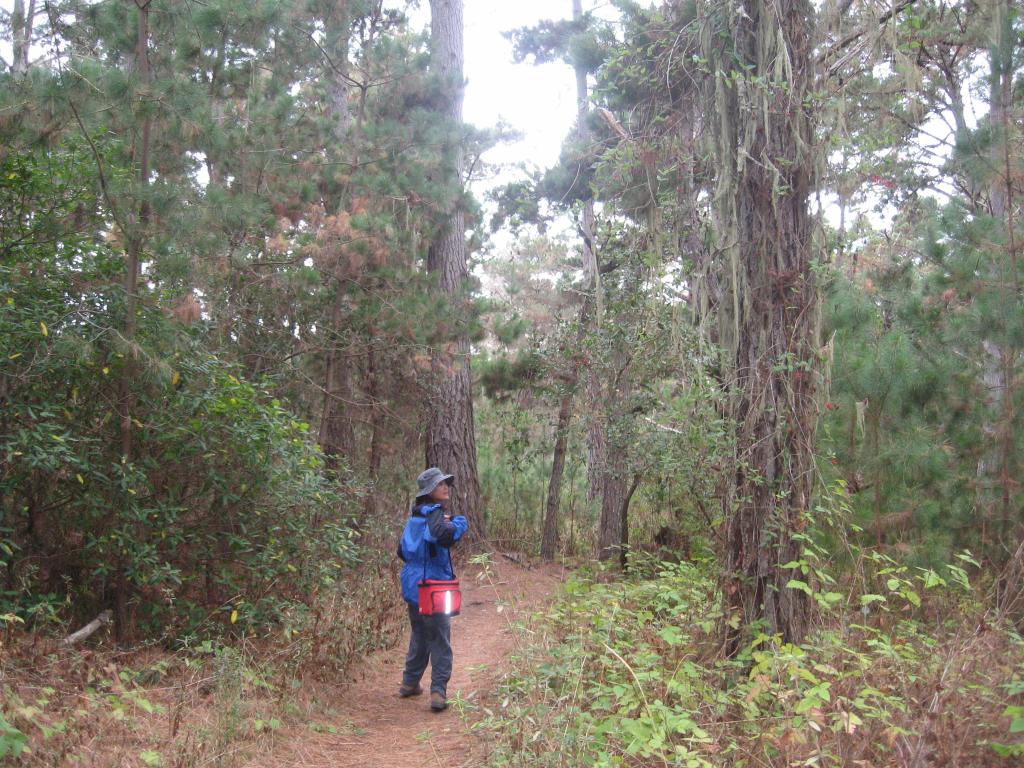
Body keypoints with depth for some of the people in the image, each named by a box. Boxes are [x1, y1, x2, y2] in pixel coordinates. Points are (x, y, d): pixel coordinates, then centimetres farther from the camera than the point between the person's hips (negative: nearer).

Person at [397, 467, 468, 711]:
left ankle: (410, 683, 31)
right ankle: (438, 692, -4)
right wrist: (460, 523, -18)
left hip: (413, 587, 9)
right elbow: (444, 536, -36)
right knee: (440, 642, -2)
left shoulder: (414, 516, 13)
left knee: (419, 636, 22)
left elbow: (402, 550, 20)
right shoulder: (435, 513, -14)